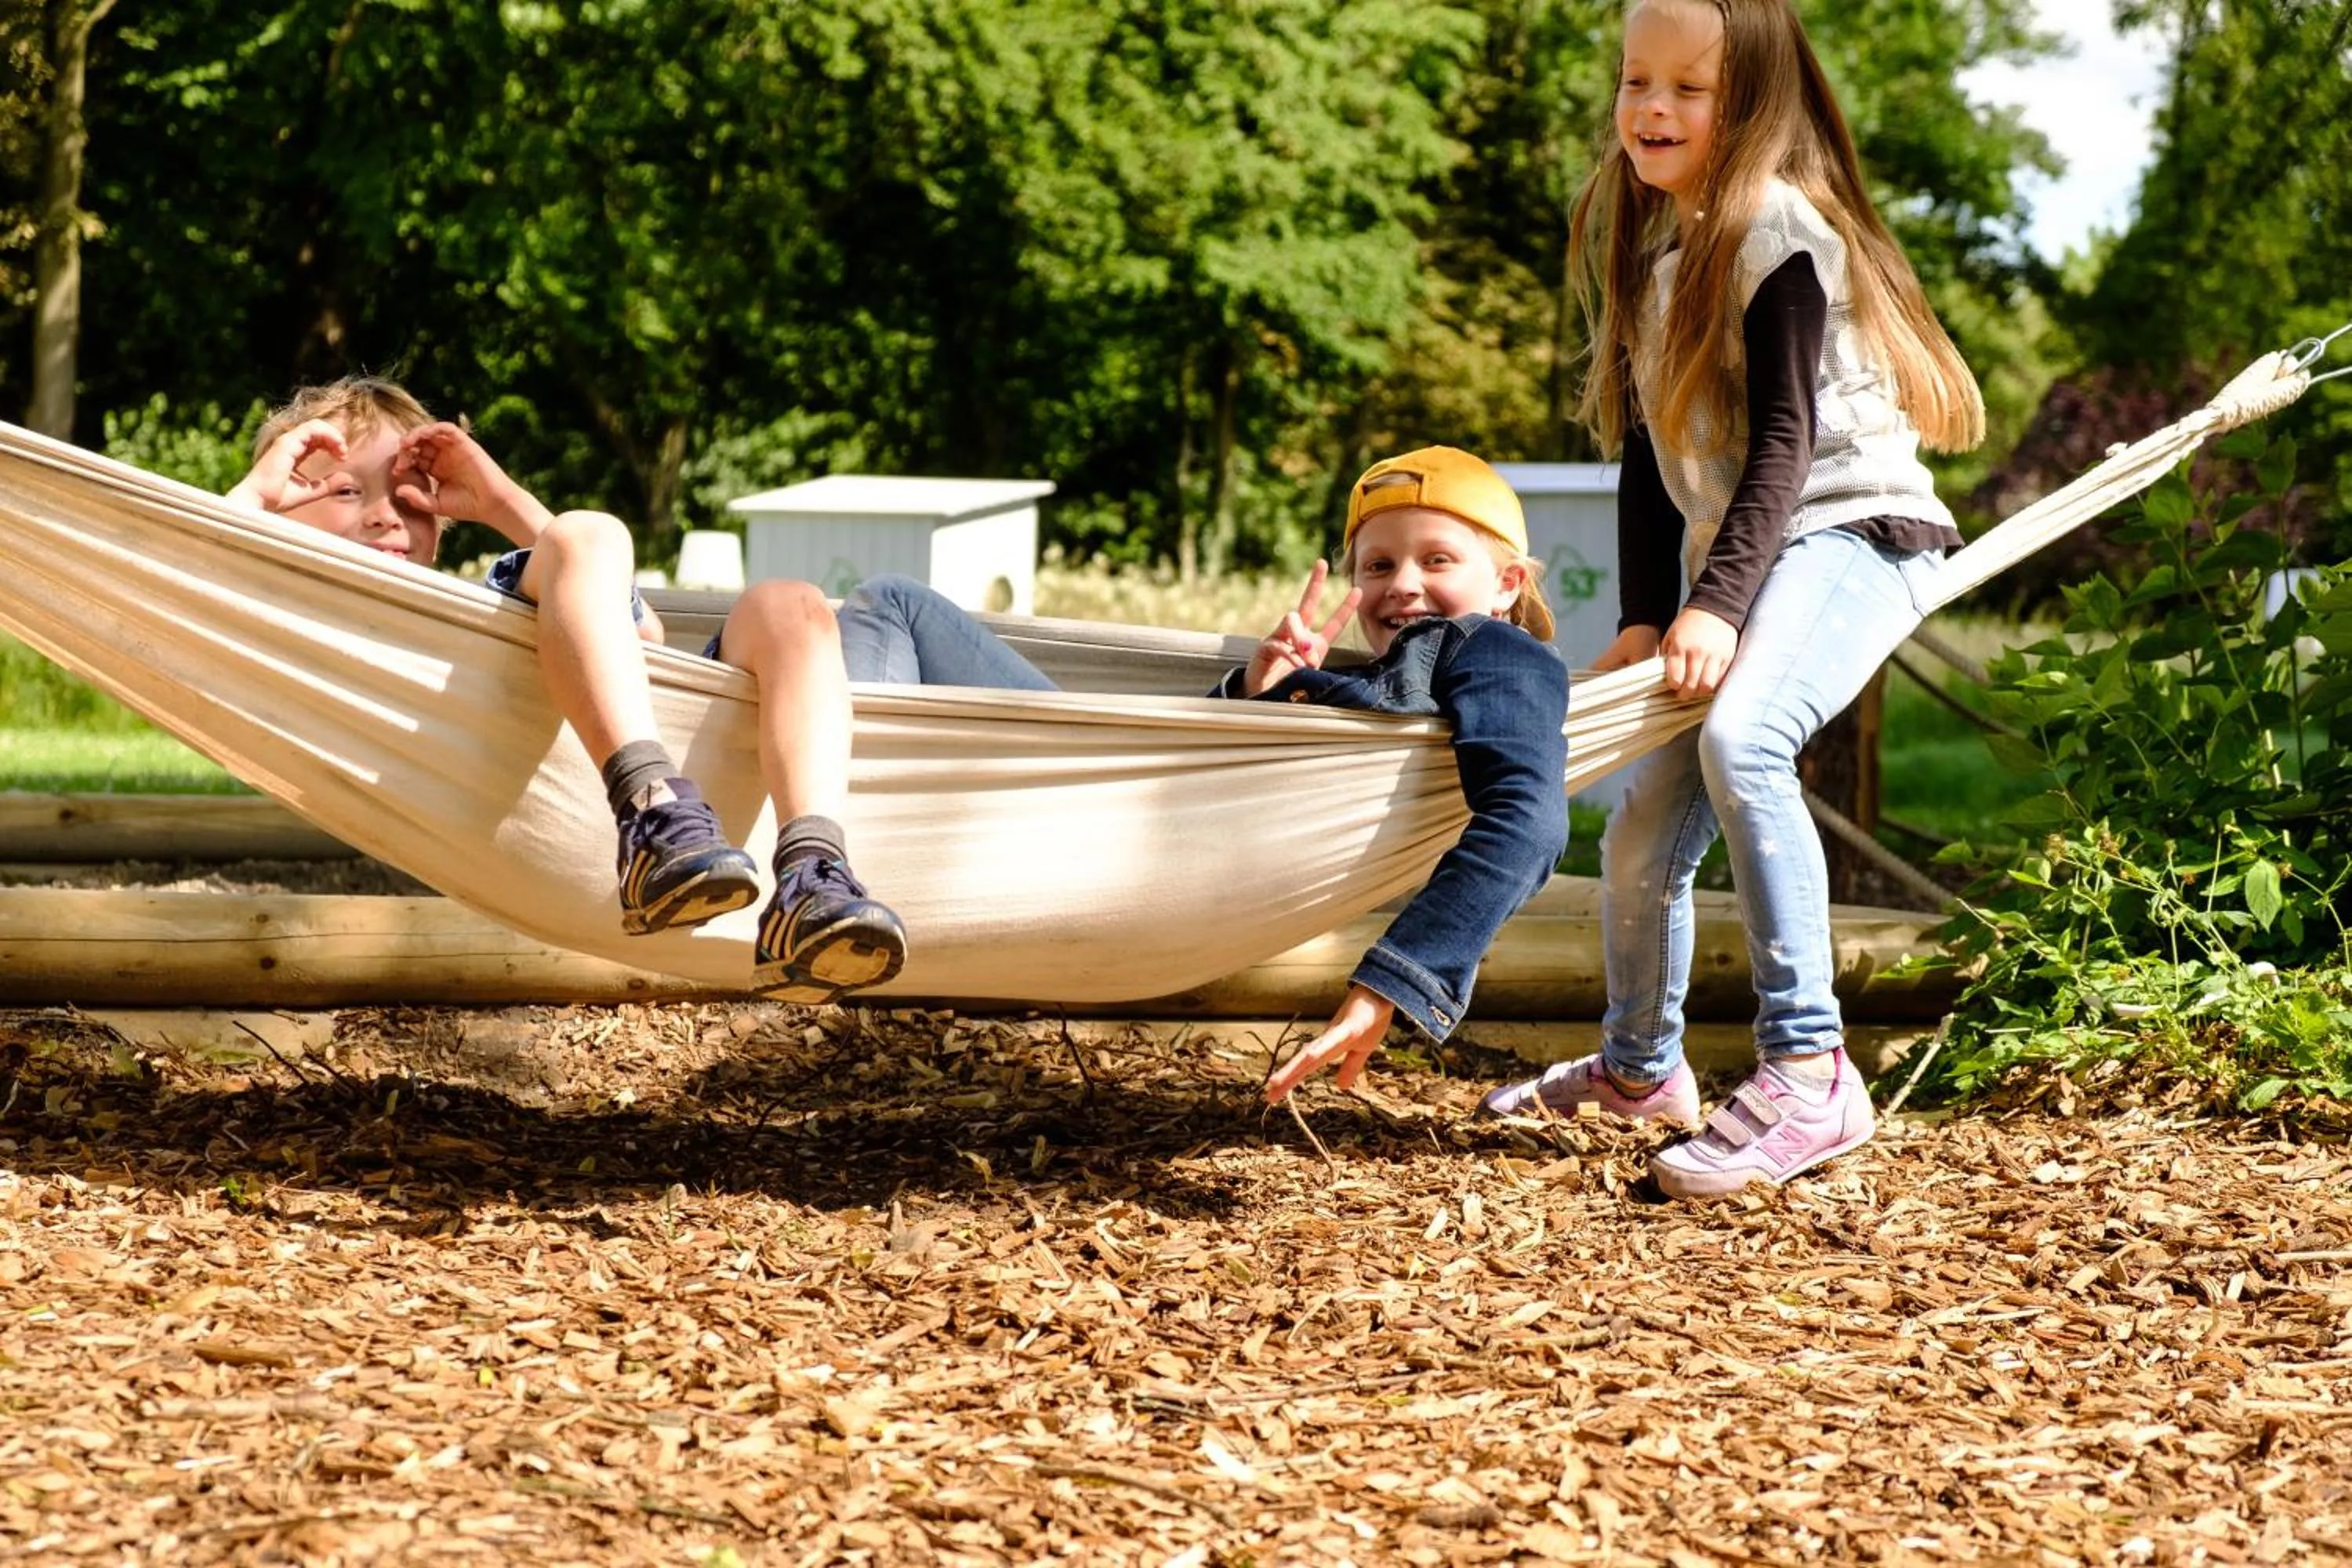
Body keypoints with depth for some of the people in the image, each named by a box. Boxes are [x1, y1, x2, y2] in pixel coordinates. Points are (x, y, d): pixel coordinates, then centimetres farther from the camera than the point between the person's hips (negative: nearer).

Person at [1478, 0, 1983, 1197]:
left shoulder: (1777, 232, -13)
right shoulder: (1643, 245, 12)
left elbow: (1784, 439, -19)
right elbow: (1650, 454, 15)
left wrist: (1719, 605, -26)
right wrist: (1645, 616, 6)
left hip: (1852, 531, -8)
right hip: (1741, 562, 8)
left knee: (1740, 736, -35)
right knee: (1640, 839, 10)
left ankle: (1808, 1073, -35)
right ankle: (1637, 1066, 36)